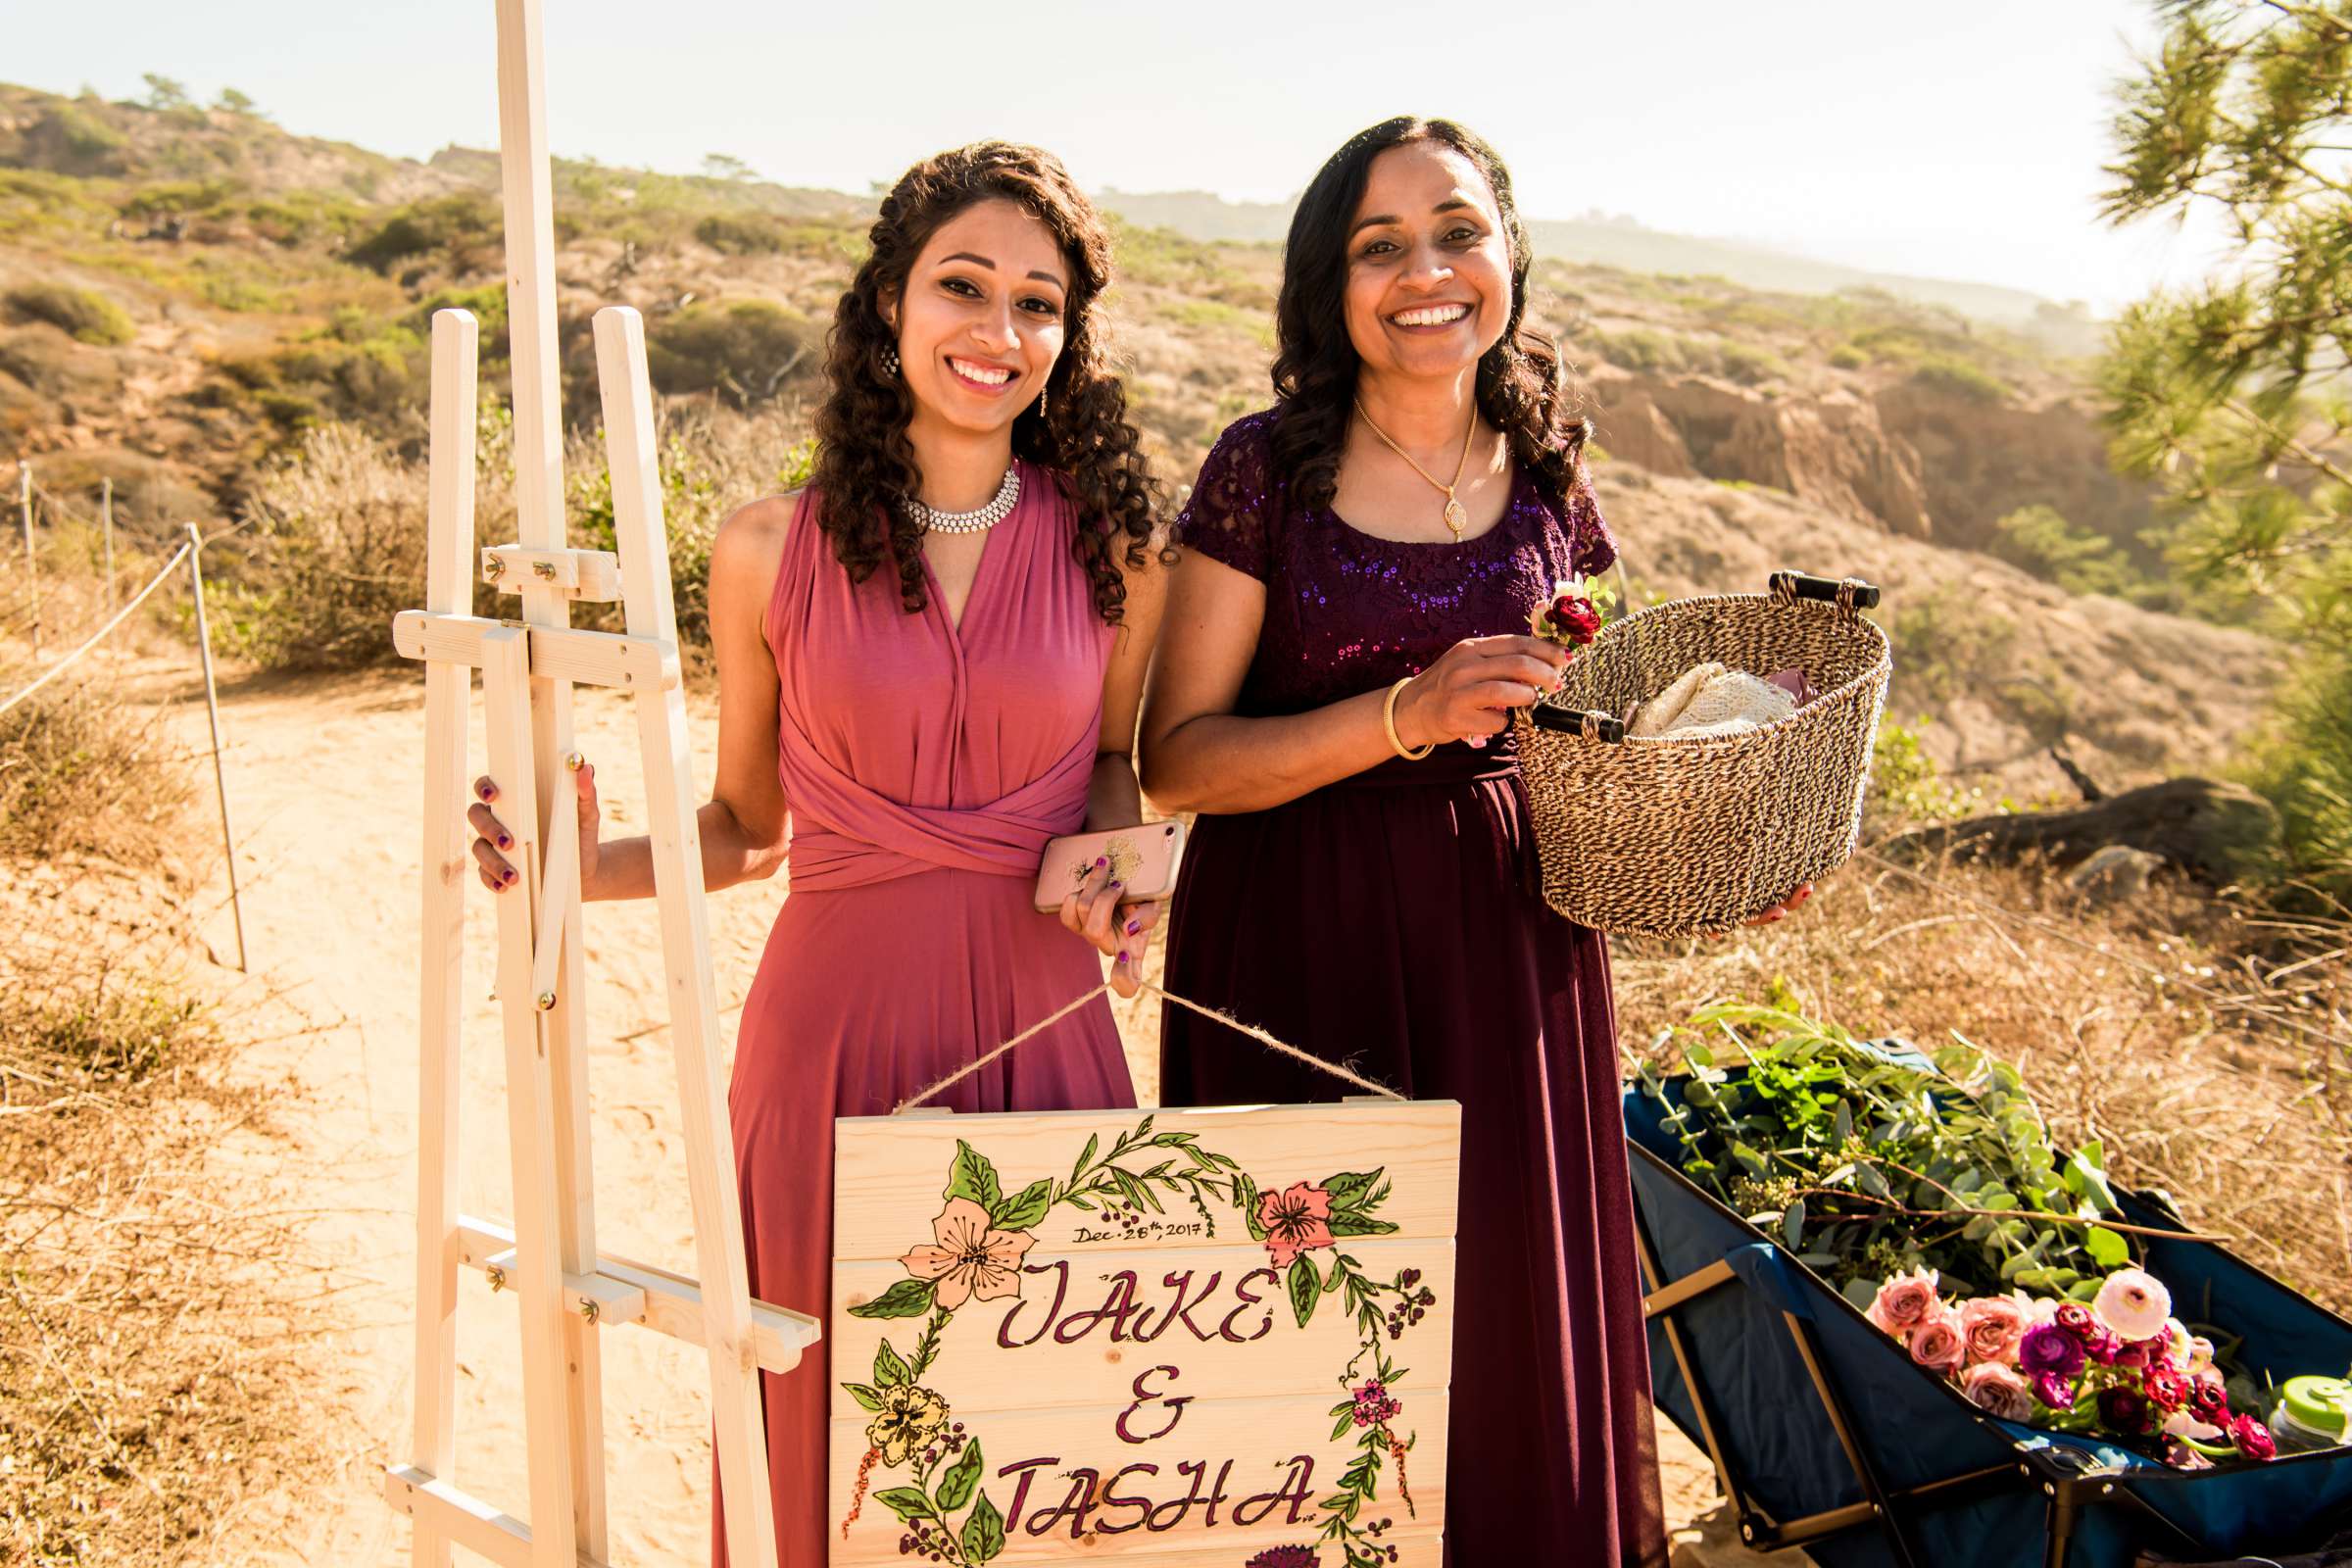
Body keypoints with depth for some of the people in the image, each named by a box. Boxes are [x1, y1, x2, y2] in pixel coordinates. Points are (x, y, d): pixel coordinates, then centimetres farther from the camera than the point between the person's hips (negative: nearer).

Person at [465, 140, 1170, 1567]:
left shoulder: (1114, 545, 0)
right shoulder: (771, 553, -2)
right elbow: (748, 826, 6)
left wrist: (1112, 858, -6)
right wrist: (589, 868, -11)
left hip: (1041, 1023, 1)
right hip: (835, 1025, -1)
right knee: (835, 1431, 10)